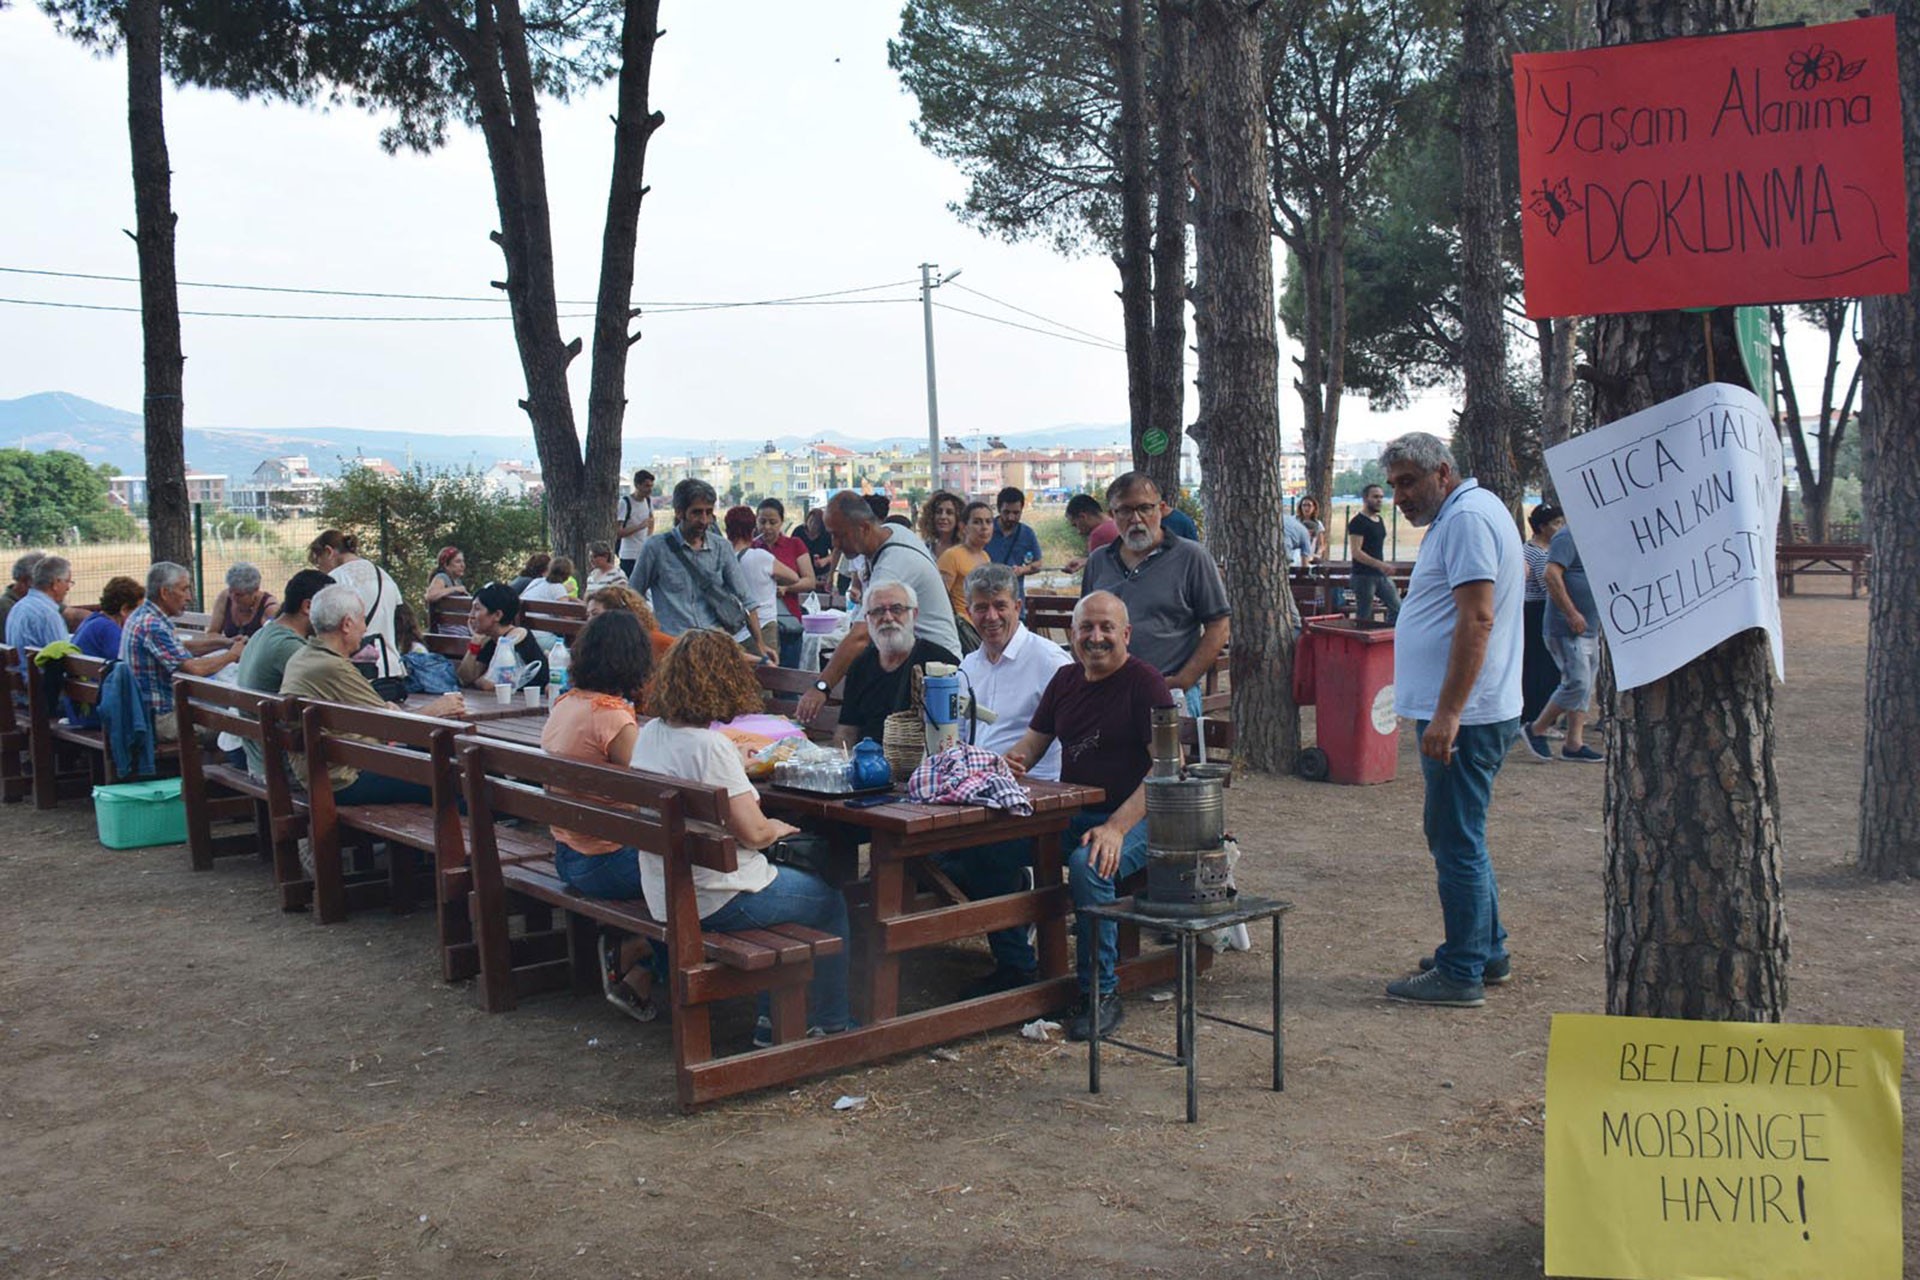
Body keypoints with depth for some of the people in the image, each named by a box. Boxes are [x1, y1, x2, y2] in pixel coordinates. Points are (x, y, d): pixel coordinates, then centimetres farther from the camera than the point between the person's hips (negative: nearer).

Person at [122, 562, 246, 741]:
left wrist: (226, 643, 10)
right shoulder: (152, 625, -22)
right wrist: (232, 654, -10)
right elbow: (194, 668, -27)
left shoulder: (141, 615, 10)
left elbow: (181, 648, 22)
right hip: (161, 721, -10)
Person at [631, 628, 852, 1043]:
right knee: (829, 901, 14)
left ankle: (774, 1020, 31)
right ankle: (830, 1024, 26)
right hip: (716, 902, -8)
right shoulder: (710, 746, -24)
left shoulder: (650, 734, 0)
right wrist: (778, 828, -1)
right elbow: (753, 833, -22)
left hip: (663, 896, 8)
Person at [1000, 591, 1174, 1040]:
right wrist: (1010, 762, -8)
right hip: (1069, 815, 7)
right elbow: (1033, 742, 18)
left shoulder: (1144, 683, -8)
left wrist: (1116, 827, -26)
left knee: (1088, 865, -35)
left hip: (1132, 818, -6)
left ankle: (1101, 993, -18)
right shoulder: (1065, 680, 13)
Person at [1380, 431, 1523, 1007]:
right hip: (1458, 714, 11)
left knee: (1457, 842, -4)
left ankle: (1461, 973, 4)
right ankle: (1486, 950, 29)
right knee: (1457, 835, 19)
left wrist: (1447, 714, -26)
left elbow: (1477, 619, -24)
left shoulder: (1467, 517, -15)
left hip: (1462, 717, -11)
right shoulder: (1462, 516, 18)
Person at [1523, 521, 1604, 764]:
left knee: (1584, 687, 9)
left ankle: (1574, 744, 12)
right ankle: (1537, 730, 3)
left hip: (1590, 629, 10)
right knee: (1577, 683, -11)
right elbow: (1552, 574, -23)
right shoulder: (1569, 536, -12)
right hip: (1567, 630, -10)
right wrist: (1572, 614, -22)